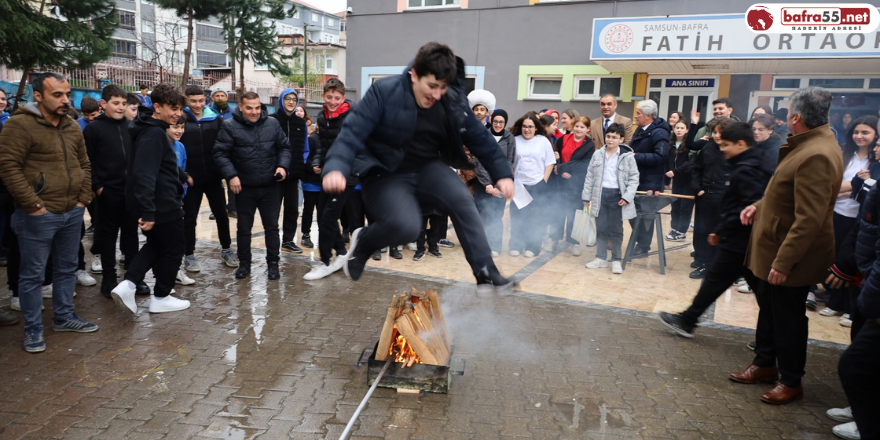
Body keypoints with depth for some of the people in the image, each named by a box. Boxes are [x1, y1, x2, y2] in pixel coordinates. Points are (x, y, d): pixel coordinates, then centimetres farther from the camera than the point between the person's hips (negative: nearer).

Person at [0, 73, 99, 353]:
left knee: (67, 268, 16)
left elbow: (84, 164, 17)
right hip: (38, 215, -7)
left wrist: (84, 198, 7)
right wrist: (34, 205, -17)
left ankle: (64, 317, 31)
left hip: (72, 213, 7)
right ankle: (33, 329, 16)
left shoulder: (72, 126, 10)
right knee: (32, 274, 5)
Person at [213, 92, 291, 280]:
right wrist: (231, 176, -18)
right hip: (244, 187, -1)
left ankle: (273, 263, 22)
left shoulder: (273, 124, 2)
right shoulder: (230, 126, -7)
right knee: (244, 227, 11)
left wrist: (282, 166, -7)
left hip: (270, 187, 2)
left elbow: (284, 147, 9)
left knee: (272, 226, 9)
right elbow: (220, 153, -8)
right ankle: (244, 263, 27)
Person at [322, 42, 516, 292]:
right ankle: (363, 242, 5)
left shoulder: (454, 101, -4)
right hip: (386, 174, -4)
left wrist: (502, 174, 1)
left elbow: (480, 139, 5)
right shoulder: (384, 92, -18)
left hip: (426, 170, 5)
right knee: (406, 226, -29)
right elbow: (353, 132, -25)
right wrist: (336, 168, -41)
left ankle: (485, 272, -8)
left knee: (462, 200, -22)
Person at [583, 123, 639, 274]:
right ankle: (601, 258, 19)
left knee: (616, 229, 5)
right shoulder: (597, 155, 4)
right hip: (600, 194, 3)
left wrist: (627, 196, -12)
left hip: (616, 195, -2)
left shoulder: (627, 156, -4)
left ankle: (616, 260, 16)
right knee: (600, 228, 9)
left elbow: (634, 178, -2)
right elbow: (590, 177, 8)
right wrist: (586, 196, 6)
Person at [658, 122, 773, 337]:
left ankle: (686, 321, 14)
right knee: (761, 286, 11)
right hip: (751, 241, 10)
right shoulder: (754, 165, 13)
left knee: (714, 281, 2)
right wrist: (720, 229, 13)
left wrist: (721, 229, -20)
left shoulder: (745, 171, -18)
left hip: (739, 241, -10)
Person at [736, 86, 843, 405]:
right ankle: (764, 364, 38)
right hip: (776, 248, 10)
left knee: (787, 318, 6)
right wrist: (760, 205, 9)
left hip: (791, 258, -10)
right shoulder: (811, 144, 7)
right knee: (768, 307, 21)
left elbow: (809, 219, -30)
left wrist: (783, 262, -28)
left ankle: (791, 382, 23)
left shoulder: (816, 156, -27)